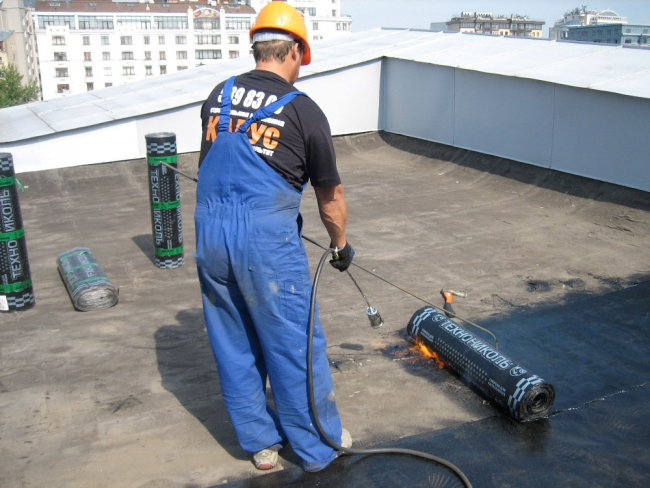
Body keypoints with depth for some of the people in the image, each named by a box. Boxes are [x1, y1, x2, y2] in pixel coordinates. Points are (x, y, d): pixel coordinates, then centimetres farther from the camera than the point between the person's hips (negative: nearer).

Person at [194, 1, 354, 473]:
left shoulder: (219, 95, 9)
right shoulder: (303, 110, -4)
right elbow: (330, 196, 4)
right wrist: (341, 245, 21)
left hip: (210, 235, 6)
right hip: (268, 242, -5)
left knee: (234, 345, 16)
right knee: (295, 345, 8)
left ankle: (261, 442, 31)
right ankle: (319, 445, 24)